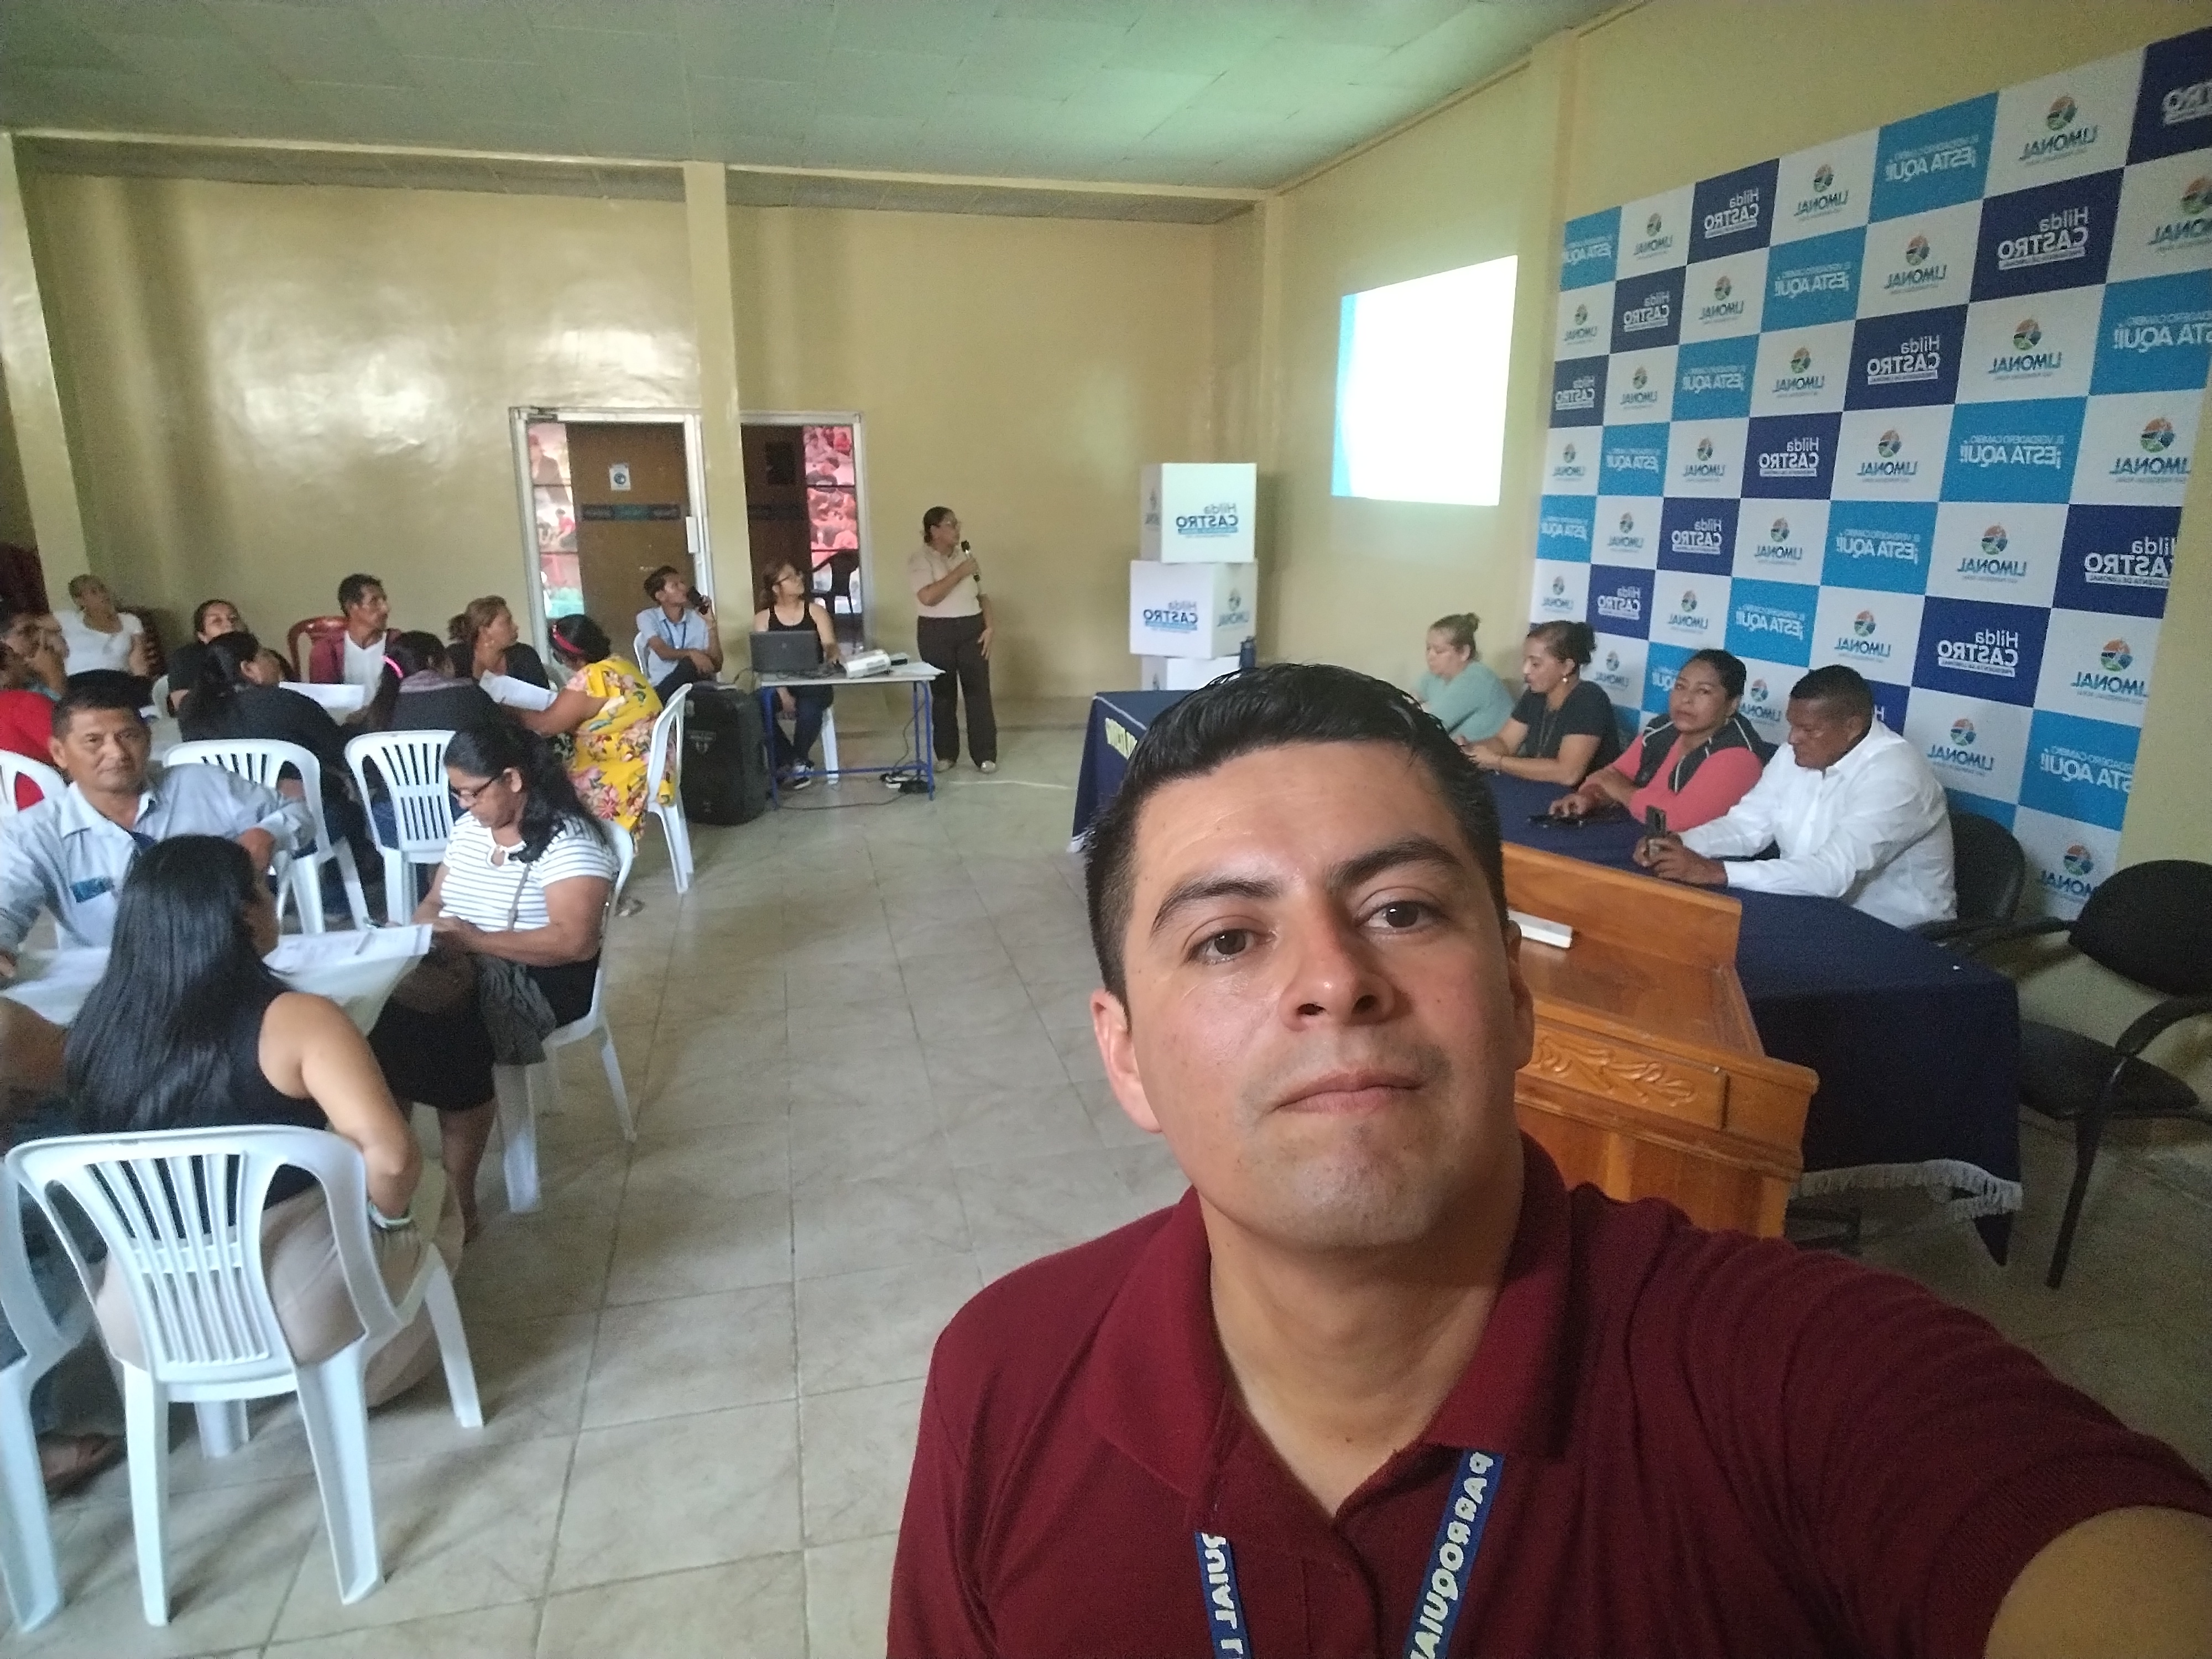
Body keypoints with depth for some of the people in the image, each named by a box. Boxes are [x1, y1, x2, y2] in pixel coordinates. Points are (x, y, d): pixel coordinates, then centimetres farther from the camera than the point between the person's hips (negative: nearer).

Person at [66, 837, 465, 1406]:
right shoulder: (295, 1019, -22)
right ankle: (370, 1375, 31)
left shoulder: (100, 1024, -5)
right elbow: (389, 1154, -30)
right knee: (428, 1192, 23)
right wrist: (391, 1215, -11)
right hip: (296, 1312, -5)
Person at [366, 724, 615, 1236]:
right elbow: (436, 901, 17)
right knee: (380, 1014, -20)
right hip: (464, 967, 7)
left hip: (540, 981, -7)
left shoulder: (567, 840, -15)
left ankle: (458, 1198, -16)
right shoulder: (469, 827, 10)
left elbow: (575, 942, -25)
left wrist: (474, 939, -25)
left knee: (450, 1039, -32)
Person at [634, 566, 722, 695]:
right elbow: (663, 652, -12)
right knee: (690, 663, -34)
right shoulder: (648, 617, 6)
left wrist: (711, 623, -7)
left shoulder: (699, 619, 9)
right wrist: (691, 653, -32)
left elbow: (716, 666, 1)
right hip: (664, 687, -2)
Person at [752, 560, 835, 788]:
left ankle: (799, 761, -6)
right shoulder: (763, 618, 5)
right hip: (780, 684, 1)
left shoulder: (816, 610, 8)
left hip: (813, 683, -1)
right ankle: (787, 761, -9)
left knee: (808, 709, -36)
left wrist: (832, 654, -30)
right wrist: (782, 693, -19)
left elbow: (830, 645, -3)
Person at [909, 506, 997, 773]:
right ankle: (946, 754, 17)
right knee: (943, 693, 5)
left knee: (979, 692, -1)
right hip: (936, 632, -3)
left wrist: (989, 627, 1)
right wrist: (960, 573, -17)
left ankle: (985, 756, 4)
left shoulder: (965, 556, 11)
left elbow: (983, 596, 14)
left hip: (972, 629, 4)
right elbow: (928, 597, -20)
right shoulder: (919, 559, -5)